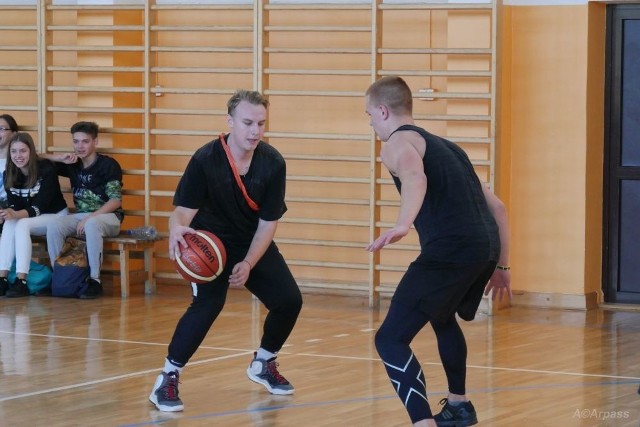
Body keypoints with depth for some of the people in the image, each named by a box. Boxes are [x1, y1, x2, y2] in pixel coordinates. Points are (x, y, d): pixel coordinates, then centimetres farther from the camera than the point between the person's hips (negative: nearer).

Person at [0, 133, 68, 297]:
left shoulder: (46, 169, -21)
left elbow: (40, 206, -24)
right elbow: (14, 204, -4)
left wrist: (16, 215, -41)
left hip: (56, 216, -5)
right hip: (29, 218, 5)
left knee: (21, 224, -31)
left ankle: (21, 282, -36)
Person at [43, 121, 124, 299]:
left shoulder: (108, 165, -6)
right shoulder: (73, 164, 10)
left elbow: (115, 201, -12)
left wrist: (89, 218, -22)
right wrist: (61, 158, -2)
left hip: (108, 216, -5)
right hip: (80, 216, 5)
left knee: (91, 225, -40)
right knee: (53, 226, -25)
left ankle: (94, 280, -33)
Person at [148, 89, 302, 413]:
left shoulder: (273, 163, -17)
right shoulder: (205, 160, -26)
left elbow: (268, 222, -12)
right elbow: (183, 210, -27)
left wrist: (248, 264, -22)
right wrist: (177, 230, -51)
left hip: (254, 243, 5)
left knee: (289, 300, -1)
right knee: (208, 304, -26)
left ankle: (263, 364, 28)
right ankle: (167, 380, -15)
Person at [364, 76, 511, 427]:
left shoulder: (398, 143, 4)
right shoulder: (444, 145, 29)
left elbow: (415, 179, -23)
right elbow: (496, 206, 29)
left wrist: (402, 225, -40)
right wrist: (501, 266, 35)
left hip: (450, 250, -9)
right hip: (487, 246, 9)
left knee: (391, 340, -6)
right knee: (442, 316, 36)